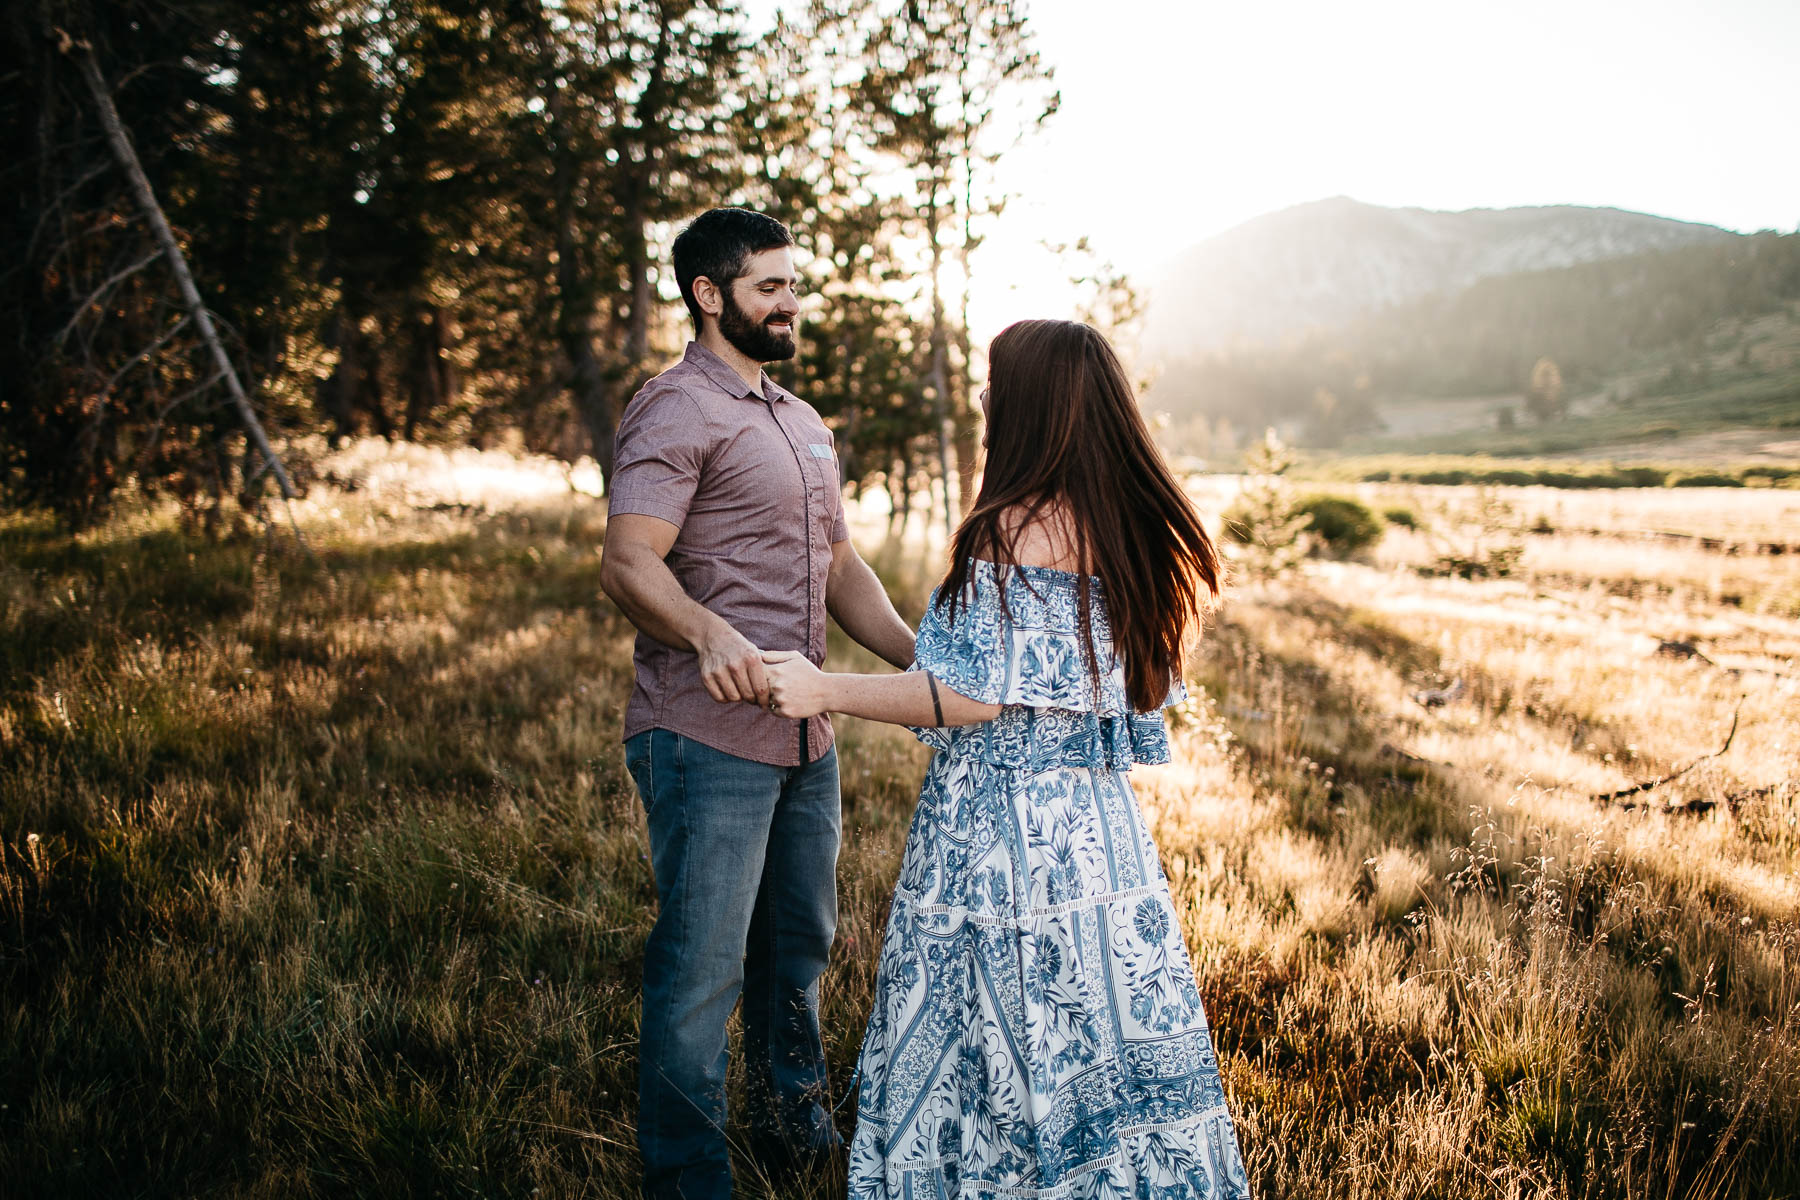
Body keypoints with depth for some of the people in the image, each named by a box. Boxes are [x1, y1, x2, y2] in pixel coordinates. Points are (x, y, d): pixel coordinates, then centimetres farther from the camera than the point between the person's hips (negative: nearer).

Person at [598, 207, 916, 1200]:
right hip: (706, 737, -9)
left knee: (800, 944, 20)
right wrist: (710, 634, -39)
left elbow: (838, 566, 21)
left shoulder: (801, 422, 19)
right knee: (702, 967, -2)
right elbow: (627, 562, -21)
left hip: (805, 737, 9)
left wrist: (923, 662, 7)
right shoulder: (675, 411, -10)